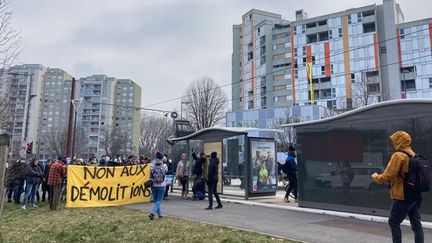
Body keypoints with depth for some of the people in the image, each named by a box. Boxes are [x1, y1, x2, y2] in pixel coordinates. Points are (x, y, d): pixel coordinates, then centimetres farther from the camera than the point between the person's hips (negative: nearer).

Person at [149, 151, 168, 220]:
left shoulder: (152, 166, -10)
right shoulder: (164, 166, -11)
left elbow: (150, 176, -1)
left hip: (154, 186, 2)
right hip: (162, 186, -1)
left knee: (155, 201, 18)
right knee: (159, 201, 6)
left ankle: (160, 214, 24)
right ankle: (152, 213, -12)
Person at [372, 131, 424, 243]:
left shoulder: (398, 155, -15)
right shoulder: (413, 154, 11)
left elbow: (388, 176, -17)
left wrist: (376, 177, 1)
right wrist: (391, 180, 19)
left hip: (403, 196, -8)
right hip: (415, 195, 8)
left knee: (394, 222, 3)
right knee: (416, 223, 12)